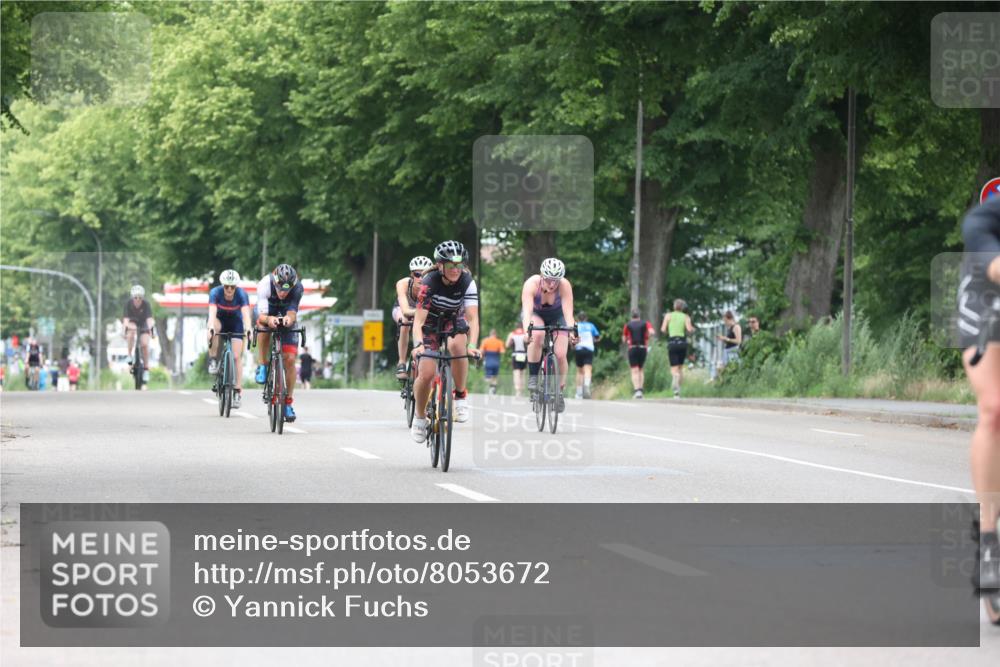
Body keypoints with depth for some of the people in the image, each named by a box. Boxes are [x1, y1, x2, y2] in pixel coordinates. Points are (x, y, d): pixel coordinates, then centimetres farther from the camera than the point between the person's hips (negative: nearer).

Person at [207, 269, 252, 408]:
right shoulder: (215, 292, -28)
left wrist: (248, 330, -57)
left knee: (236, 357, -11)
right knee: (214, 329, -37)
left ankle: (238, 392, -5)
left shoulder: (241, 294, -28)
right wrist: (211, 329, -58)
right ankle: (213, 361, -20)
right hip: (219, 320, 0)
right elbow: (212, 312, -40)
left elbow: (246, 313, -40)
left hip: (236, 324, 0)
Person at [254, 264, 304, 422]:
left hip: (286, 316, 1)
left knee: (290, 359, -10)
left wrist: (290, 318, -60)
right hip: (268, 312, -1)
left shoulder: (297, 288, -31)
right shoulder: (265, 284, -35)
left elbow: (293, 313, -37)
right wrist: (268, 319, -63)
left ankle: (287, 403, 3)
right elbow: (261, 316, -41)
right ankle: (262, 366, -17)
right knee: (264, 326, -38)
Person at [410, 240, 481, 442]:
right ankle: (419, 416, 11)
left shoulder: (467, 282, -25)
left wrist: (472, 345, -48)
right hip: (430, 323, -1)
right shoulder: (429, 282, -29)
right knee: (426, 374, -16)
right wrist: (418, 344, -51)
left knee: (456, 345, -35)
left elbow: (473, 318, -31)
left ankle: (460, 395, -14)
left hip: (454, 321, 1)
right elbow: (418, 320, -34)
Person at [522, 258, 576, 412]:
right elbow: (527, 311, -44)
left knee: (560, 354, -15)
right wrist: (527, 331, -61)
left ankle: (559, 392, 9)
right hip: (535, 314, -1)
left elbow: (568, 312, -38)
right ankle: (533, 377, -21)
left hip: (556, 315, 1)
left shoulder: (564, 286, -32)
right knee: (537, 335, -35)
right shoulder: (531, 284, -35)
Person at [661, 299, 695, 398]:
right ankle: (678, 391, 15)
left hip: (672, 342, -1)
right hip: (683, 342, 1)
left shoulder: (668, 315, 6)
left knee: (674, 369, -6)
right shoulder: (686, 317, 6)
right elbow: (689, 329, -8)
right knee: (681, 367, 19)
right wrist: (693, 329, 13)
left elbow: (663, 329, 0)